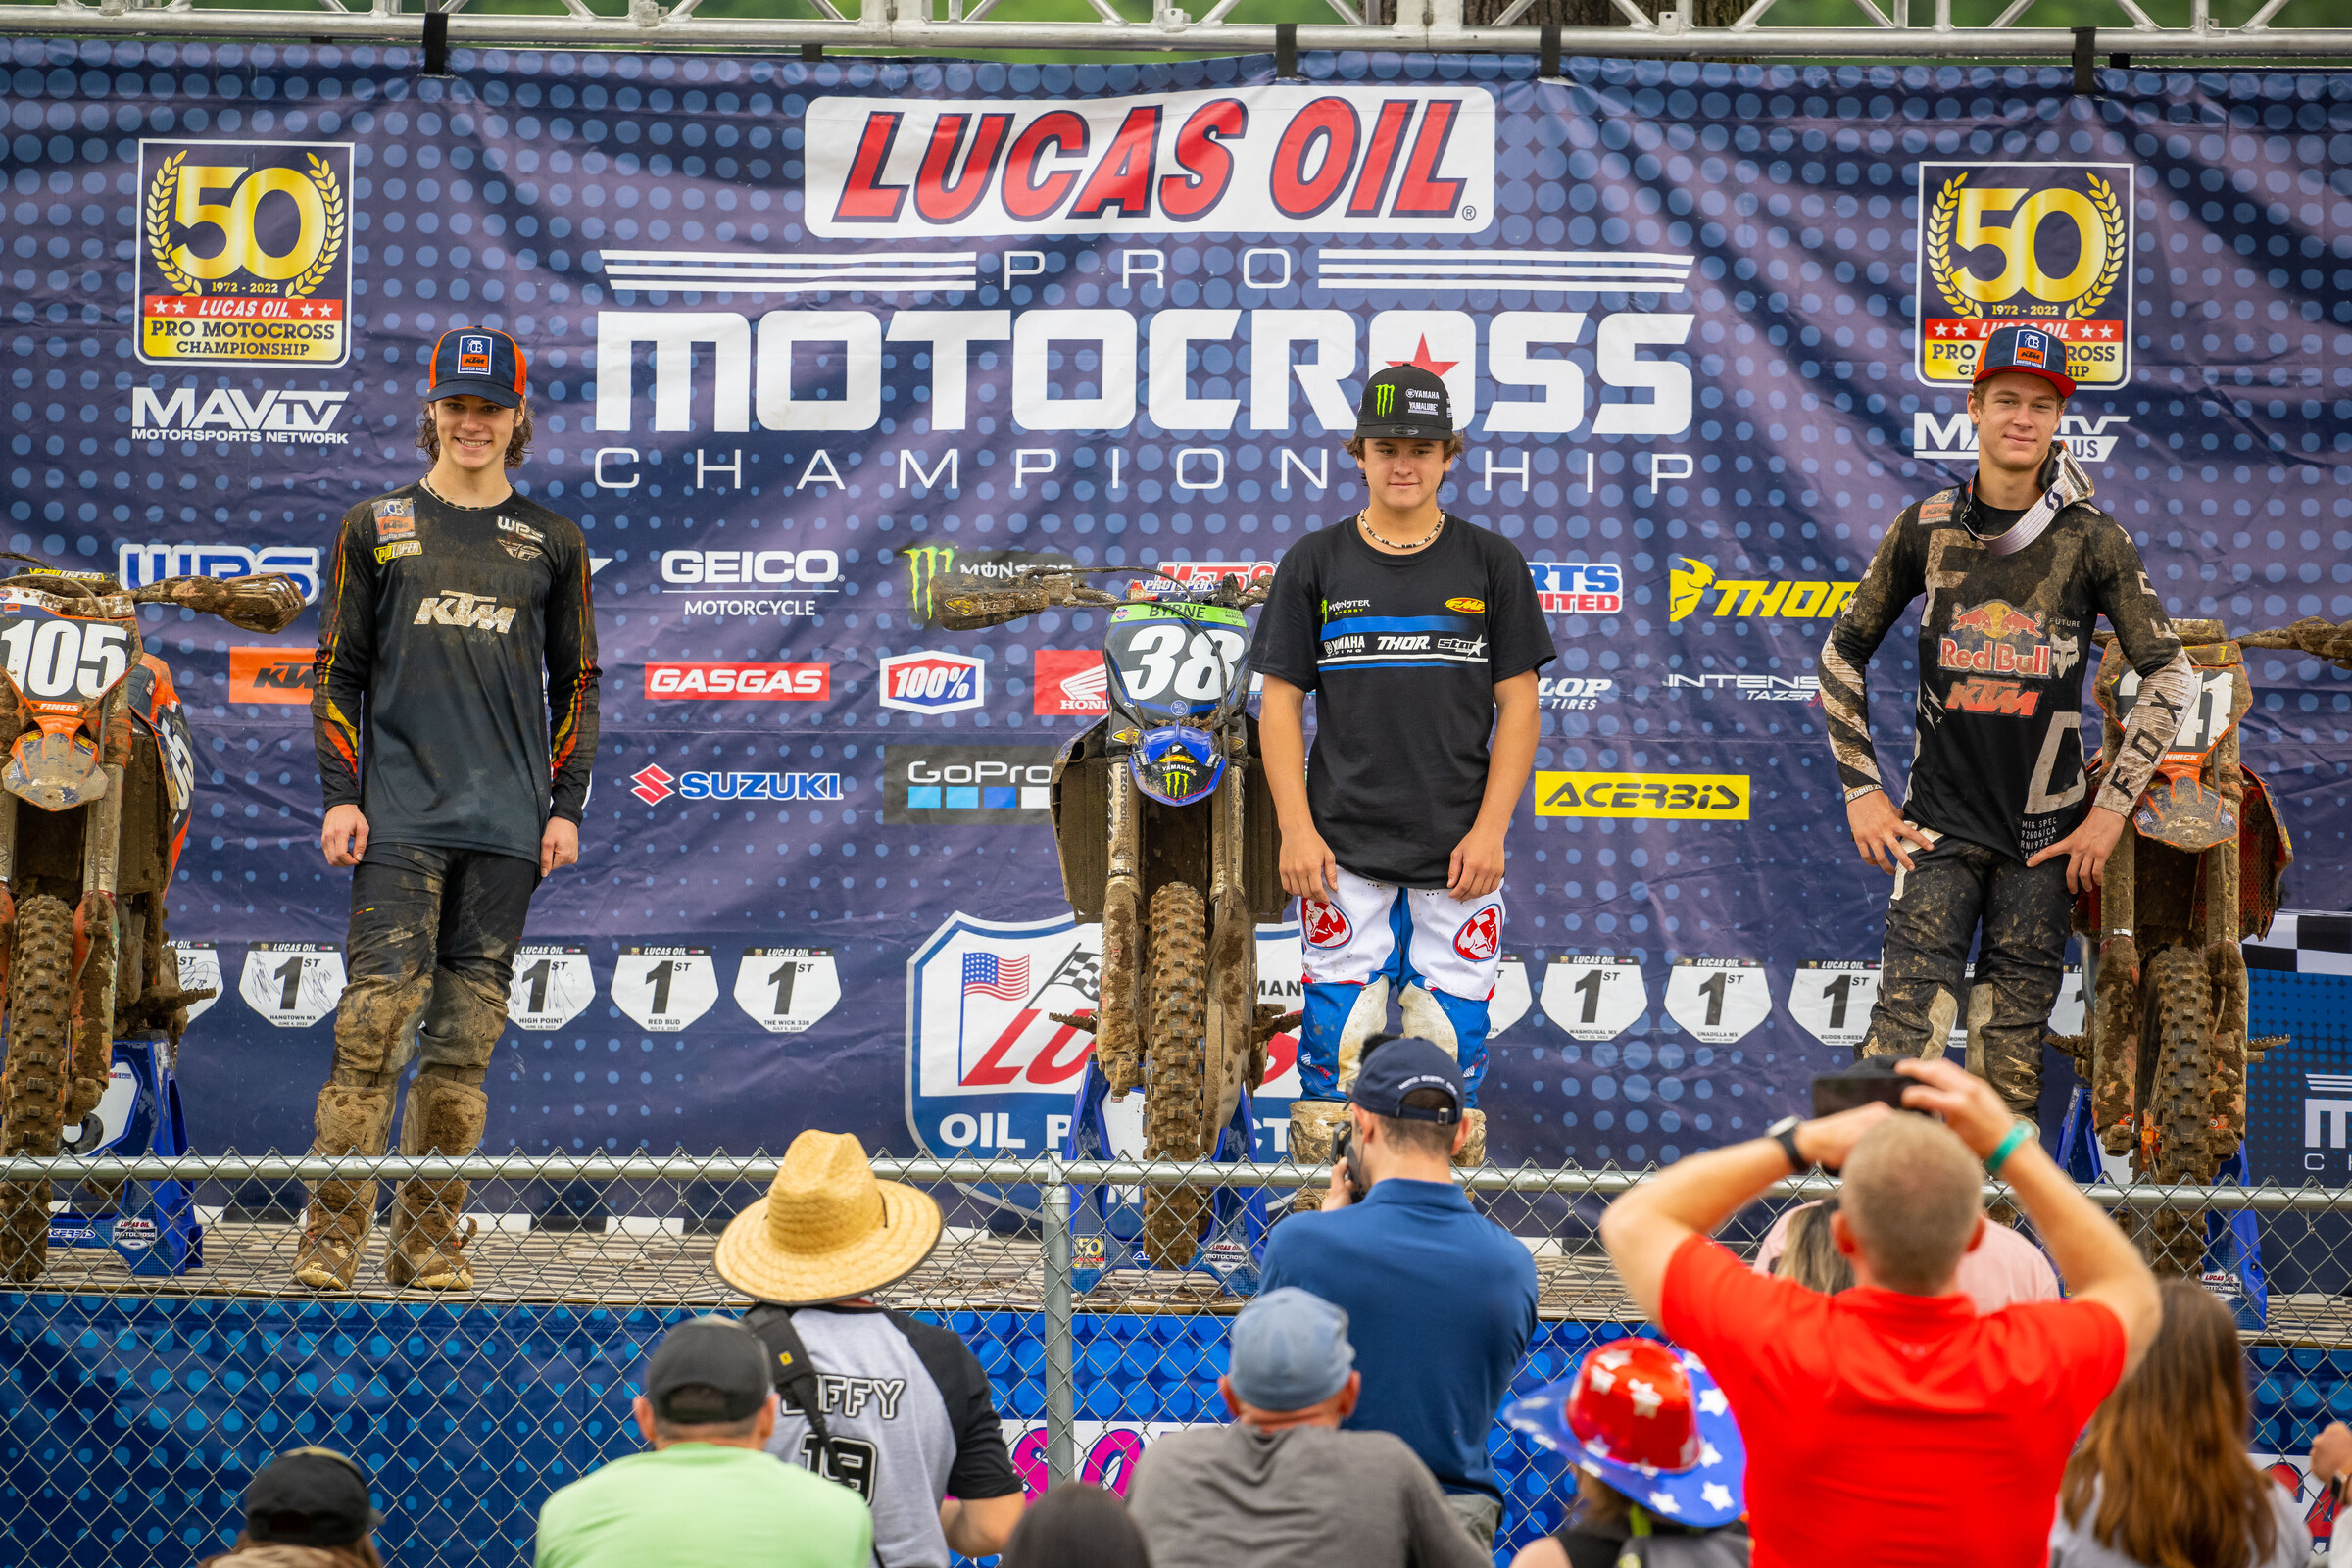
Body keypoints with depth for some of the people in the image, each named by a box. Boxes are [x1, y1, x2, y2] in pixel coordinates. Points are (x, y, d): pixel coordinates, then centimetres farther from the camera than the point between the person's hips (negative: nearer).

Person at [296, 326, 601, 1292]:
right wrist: (339, 795, 1)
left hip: (507, 822, 2)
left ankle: (432, 1235, 3)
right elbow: (337, 668, 10)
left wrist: (567, 806, 7)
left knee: (467, 1029, 0)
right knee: (379, 1007, -11)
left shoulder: (552, 542, 13)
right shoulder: (374, 527, 10)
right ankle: (334, 1229, -9)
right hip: (400, 813, -2)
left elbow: (576, 683, 16)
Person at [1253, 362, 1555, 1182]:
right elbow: (1280, 702, 5)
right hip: (1343, 850, 0)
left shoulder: (1491, 564, 4)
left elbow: (1518, 706, 3)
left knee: (1453, 1038, 0)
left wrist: (1490, 829, -6)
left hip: (1459, 853, 0)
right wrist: (1295, 829, -5)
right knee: (1338, 1036, -3)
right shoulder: (1315, 564, 5)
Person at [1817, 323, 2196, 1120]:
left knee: (2013, 1036, 3)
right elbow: (1843, 653, 13)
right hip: (1939, 821, 0)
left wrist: (2109, 811, -3)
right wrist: (1861, 790, 6)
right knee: (1908, 1023, -13)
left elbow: (2170, 674, 1)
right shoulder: (1926, 528, 3)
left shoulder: (2094, 540, -2)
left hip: (2046, 834, 0)